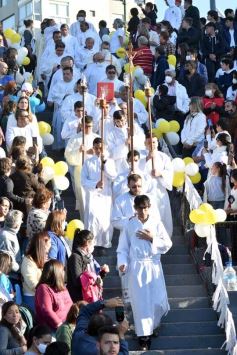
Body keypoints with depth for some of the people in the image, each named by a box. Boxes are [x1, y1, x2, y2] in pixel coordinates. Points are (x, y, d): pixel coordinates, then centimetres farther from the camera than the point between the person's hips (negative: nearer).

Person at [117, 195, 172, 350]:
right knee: (140, 302, -1)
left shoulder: (156, 223, 1)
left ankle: (152, 325, 33)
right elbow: (123, 248, 2)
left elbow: (168, 245, 0)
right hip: (136, 267, -1)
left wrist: (152, 239, -12)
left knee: (158, 301, 4)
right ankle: (144, 335, 7)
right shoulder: (130, 225, 1)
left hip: (153, 266, 1)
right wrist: (122, 262, -12)